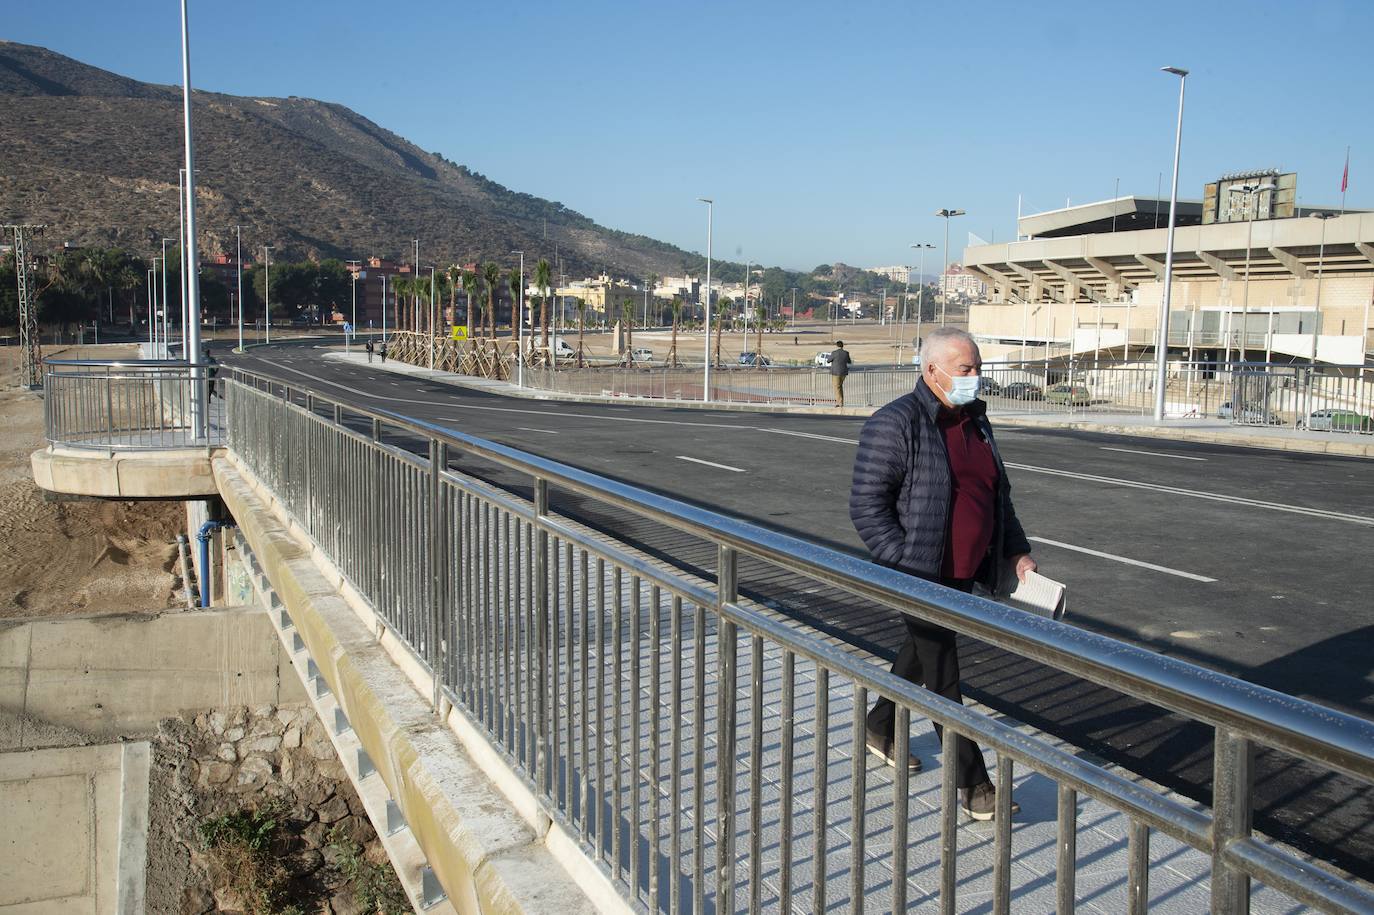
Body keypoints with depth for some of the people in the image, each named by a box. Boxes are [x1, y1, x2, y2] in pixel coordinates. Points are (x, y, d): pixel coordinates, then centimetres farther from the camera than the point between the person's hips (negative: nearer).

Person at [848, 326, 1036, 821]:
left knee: (922, 653, 22)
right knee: (943, 678, -2)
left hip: (963, 573, 8)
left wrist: (1016, 553, 12)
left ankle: (879, 727, 44)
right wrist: (908, 570, -22)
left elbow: (997, 494, 21)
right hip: (921, 576, -8)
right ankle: (973, 786, 5)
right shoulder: (894, 424, -16)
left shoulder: (976, 421, 10)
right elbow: (866, 507, -18)